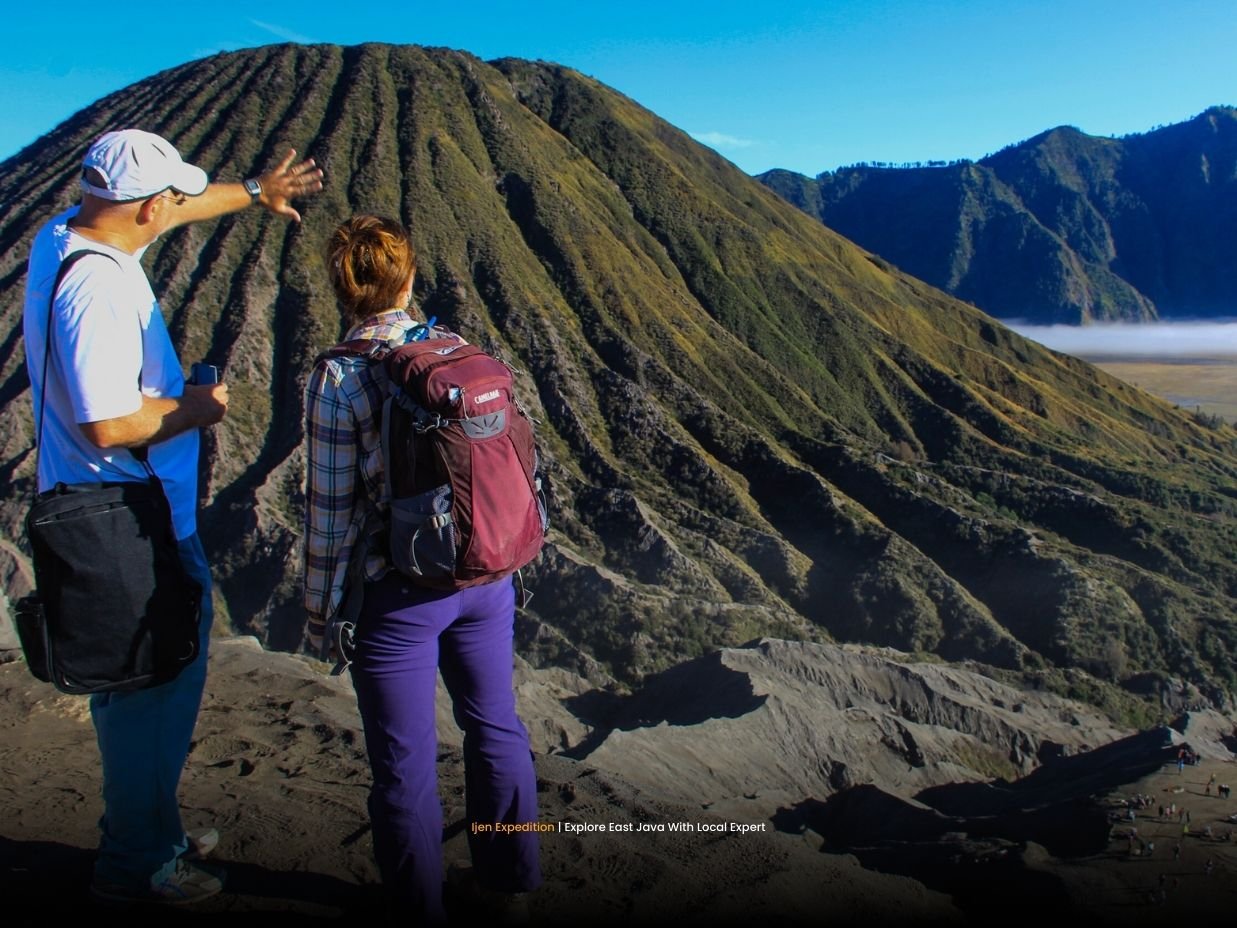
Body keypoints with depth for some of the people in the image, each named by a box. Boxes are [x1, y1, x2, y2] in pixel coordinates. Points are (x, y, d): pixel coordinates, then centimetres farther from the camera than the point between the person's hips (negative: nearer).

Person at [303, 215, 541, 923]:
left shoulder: (335, 379, -14)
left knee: (406, 765, 13)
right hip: (486, 579, 5)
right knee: (496, 727, 22)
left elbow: (332, 512, -12)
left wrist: (320, 612, 0)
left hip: (398, 597, -5)